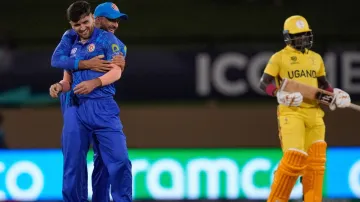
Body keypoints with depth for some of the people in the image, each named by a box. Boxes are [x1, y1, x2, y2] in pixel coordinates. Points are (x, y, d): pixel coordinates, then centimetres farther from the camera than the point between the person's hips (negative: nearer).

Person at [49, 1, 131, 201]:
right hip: (76, 109, 4)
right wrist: (59, 86, -2)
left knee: (119, 159, -9)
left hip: (102, 106, -4)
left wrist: (95, 83, -23)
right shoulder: (72, 47, 19)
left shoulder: (107, 39, 3)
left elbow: (116, 71, -6)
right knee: (73, 164, 3)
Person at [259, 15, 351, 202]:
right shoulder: (279, 57, 2)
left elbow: (323, 85, 27)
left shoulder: (316, 58, 18)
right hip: (291, 112, -5)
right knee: (294, 157, -15)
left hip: (314, 113, 6)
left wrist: (334, 94, 8)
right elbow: (264, 83, -3)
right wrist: (279, 93, -20)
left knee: (315, 159, 0)